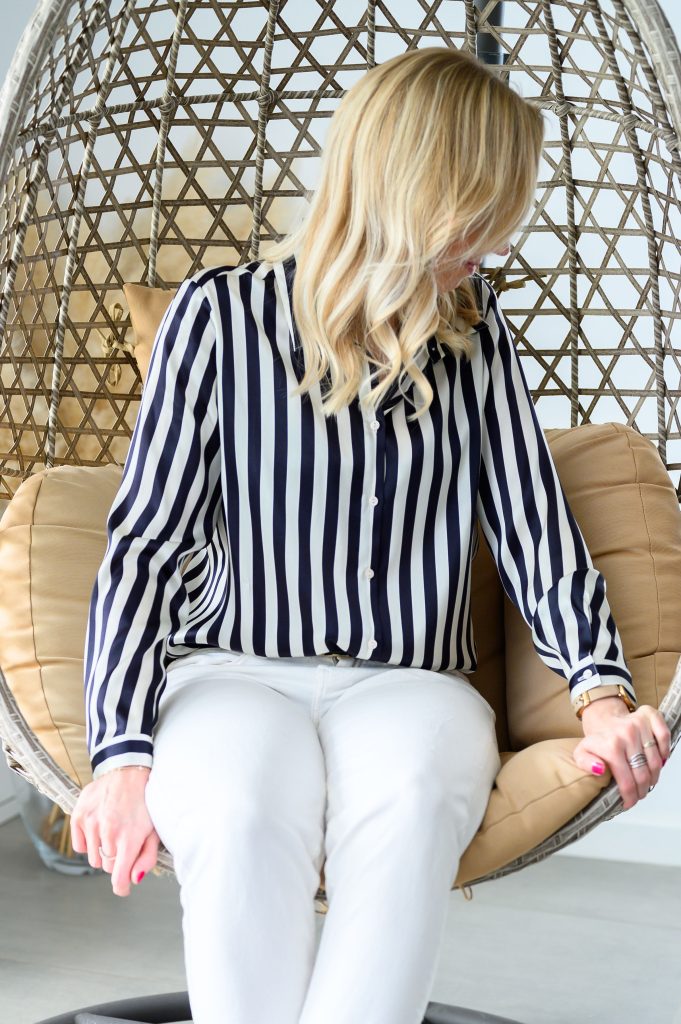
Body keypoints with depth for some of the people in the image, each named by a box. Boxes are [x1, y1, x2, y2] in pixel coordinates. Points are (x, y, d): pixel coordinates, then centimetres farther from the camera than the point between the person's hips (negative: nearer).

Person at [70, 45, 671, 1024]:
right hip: (231, 672, -1)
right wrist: (122, 751, -15)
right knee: (246, 810, -34)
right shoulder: (220, 312, 1)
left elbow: (536, 527, 6)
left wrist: (601, 688, -12)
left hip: (408, 684, 2)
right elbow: (146, 544, -2)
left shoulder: (477, 337, 11)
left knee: (411, 795, -33)